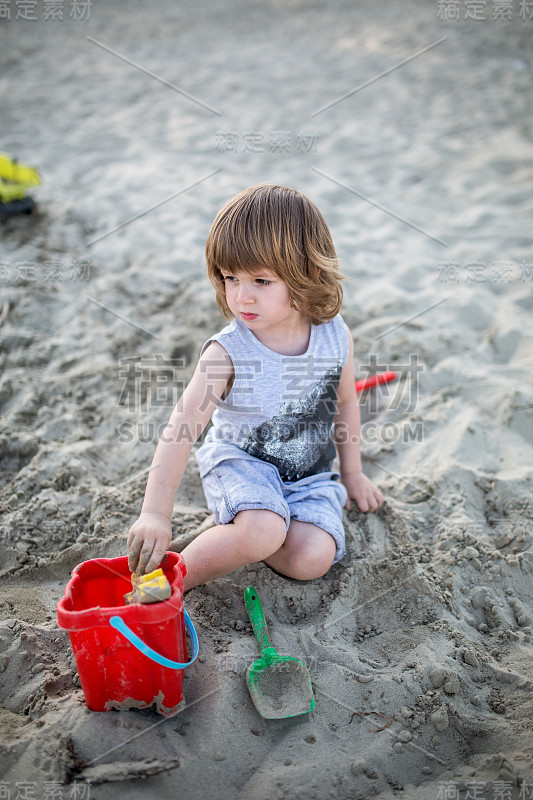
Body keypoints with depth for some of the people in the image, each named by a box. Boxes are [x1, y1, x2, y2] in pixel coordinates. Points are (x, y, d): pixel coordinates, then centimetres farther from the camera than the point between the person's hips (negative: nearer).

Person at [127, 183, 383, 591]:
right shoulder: (227, 353, -22)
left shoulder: (336, 337, -11)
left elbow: (345, 403, 7)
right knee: (264, 532, -32)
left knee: (312, 558, -19)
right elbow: (181, 429, -29)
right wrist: (155, 514, -40)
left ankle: (230, 533, 2)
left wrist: (352, 473, 17)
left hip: (311, 472, 4)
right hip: (241, 461, -3)